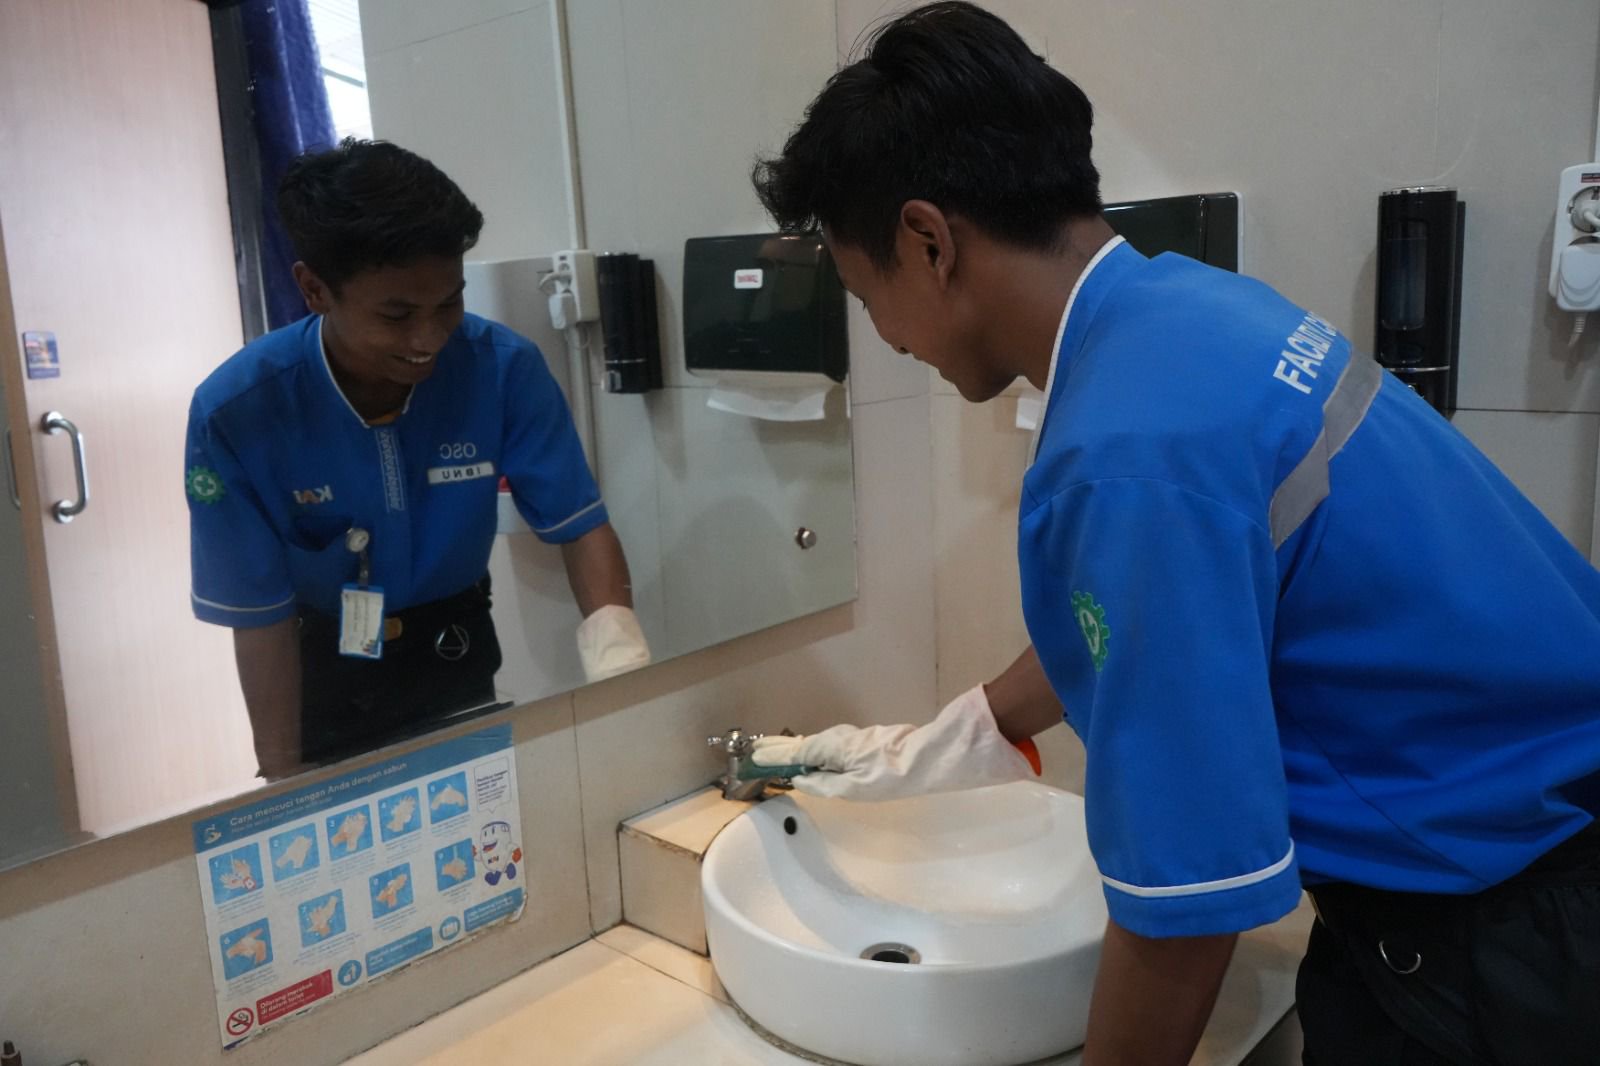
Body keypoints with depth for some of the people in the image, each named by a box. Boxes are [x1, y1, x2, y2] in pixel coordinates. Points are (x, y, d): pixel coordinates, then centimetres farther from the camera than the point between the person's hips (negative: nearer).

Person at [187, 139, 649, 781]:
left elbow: (579, 526, -19)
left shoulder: (504, 367, -24)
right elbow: (260, 615, -19)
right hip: (322, 662, -1)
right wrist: (284, 784, -16)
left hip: (455, 644, 2)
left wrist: (620, 660, -36)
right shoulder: (235, 412, -26)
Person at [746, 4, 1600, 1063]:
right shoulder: (1187, 304, -3)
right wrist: (916, 756, 22)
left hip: (1499, 934, -8)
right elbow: (1120, 632, 12)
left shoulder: (1128, 456, -32)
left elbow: (1187, 900, -25)